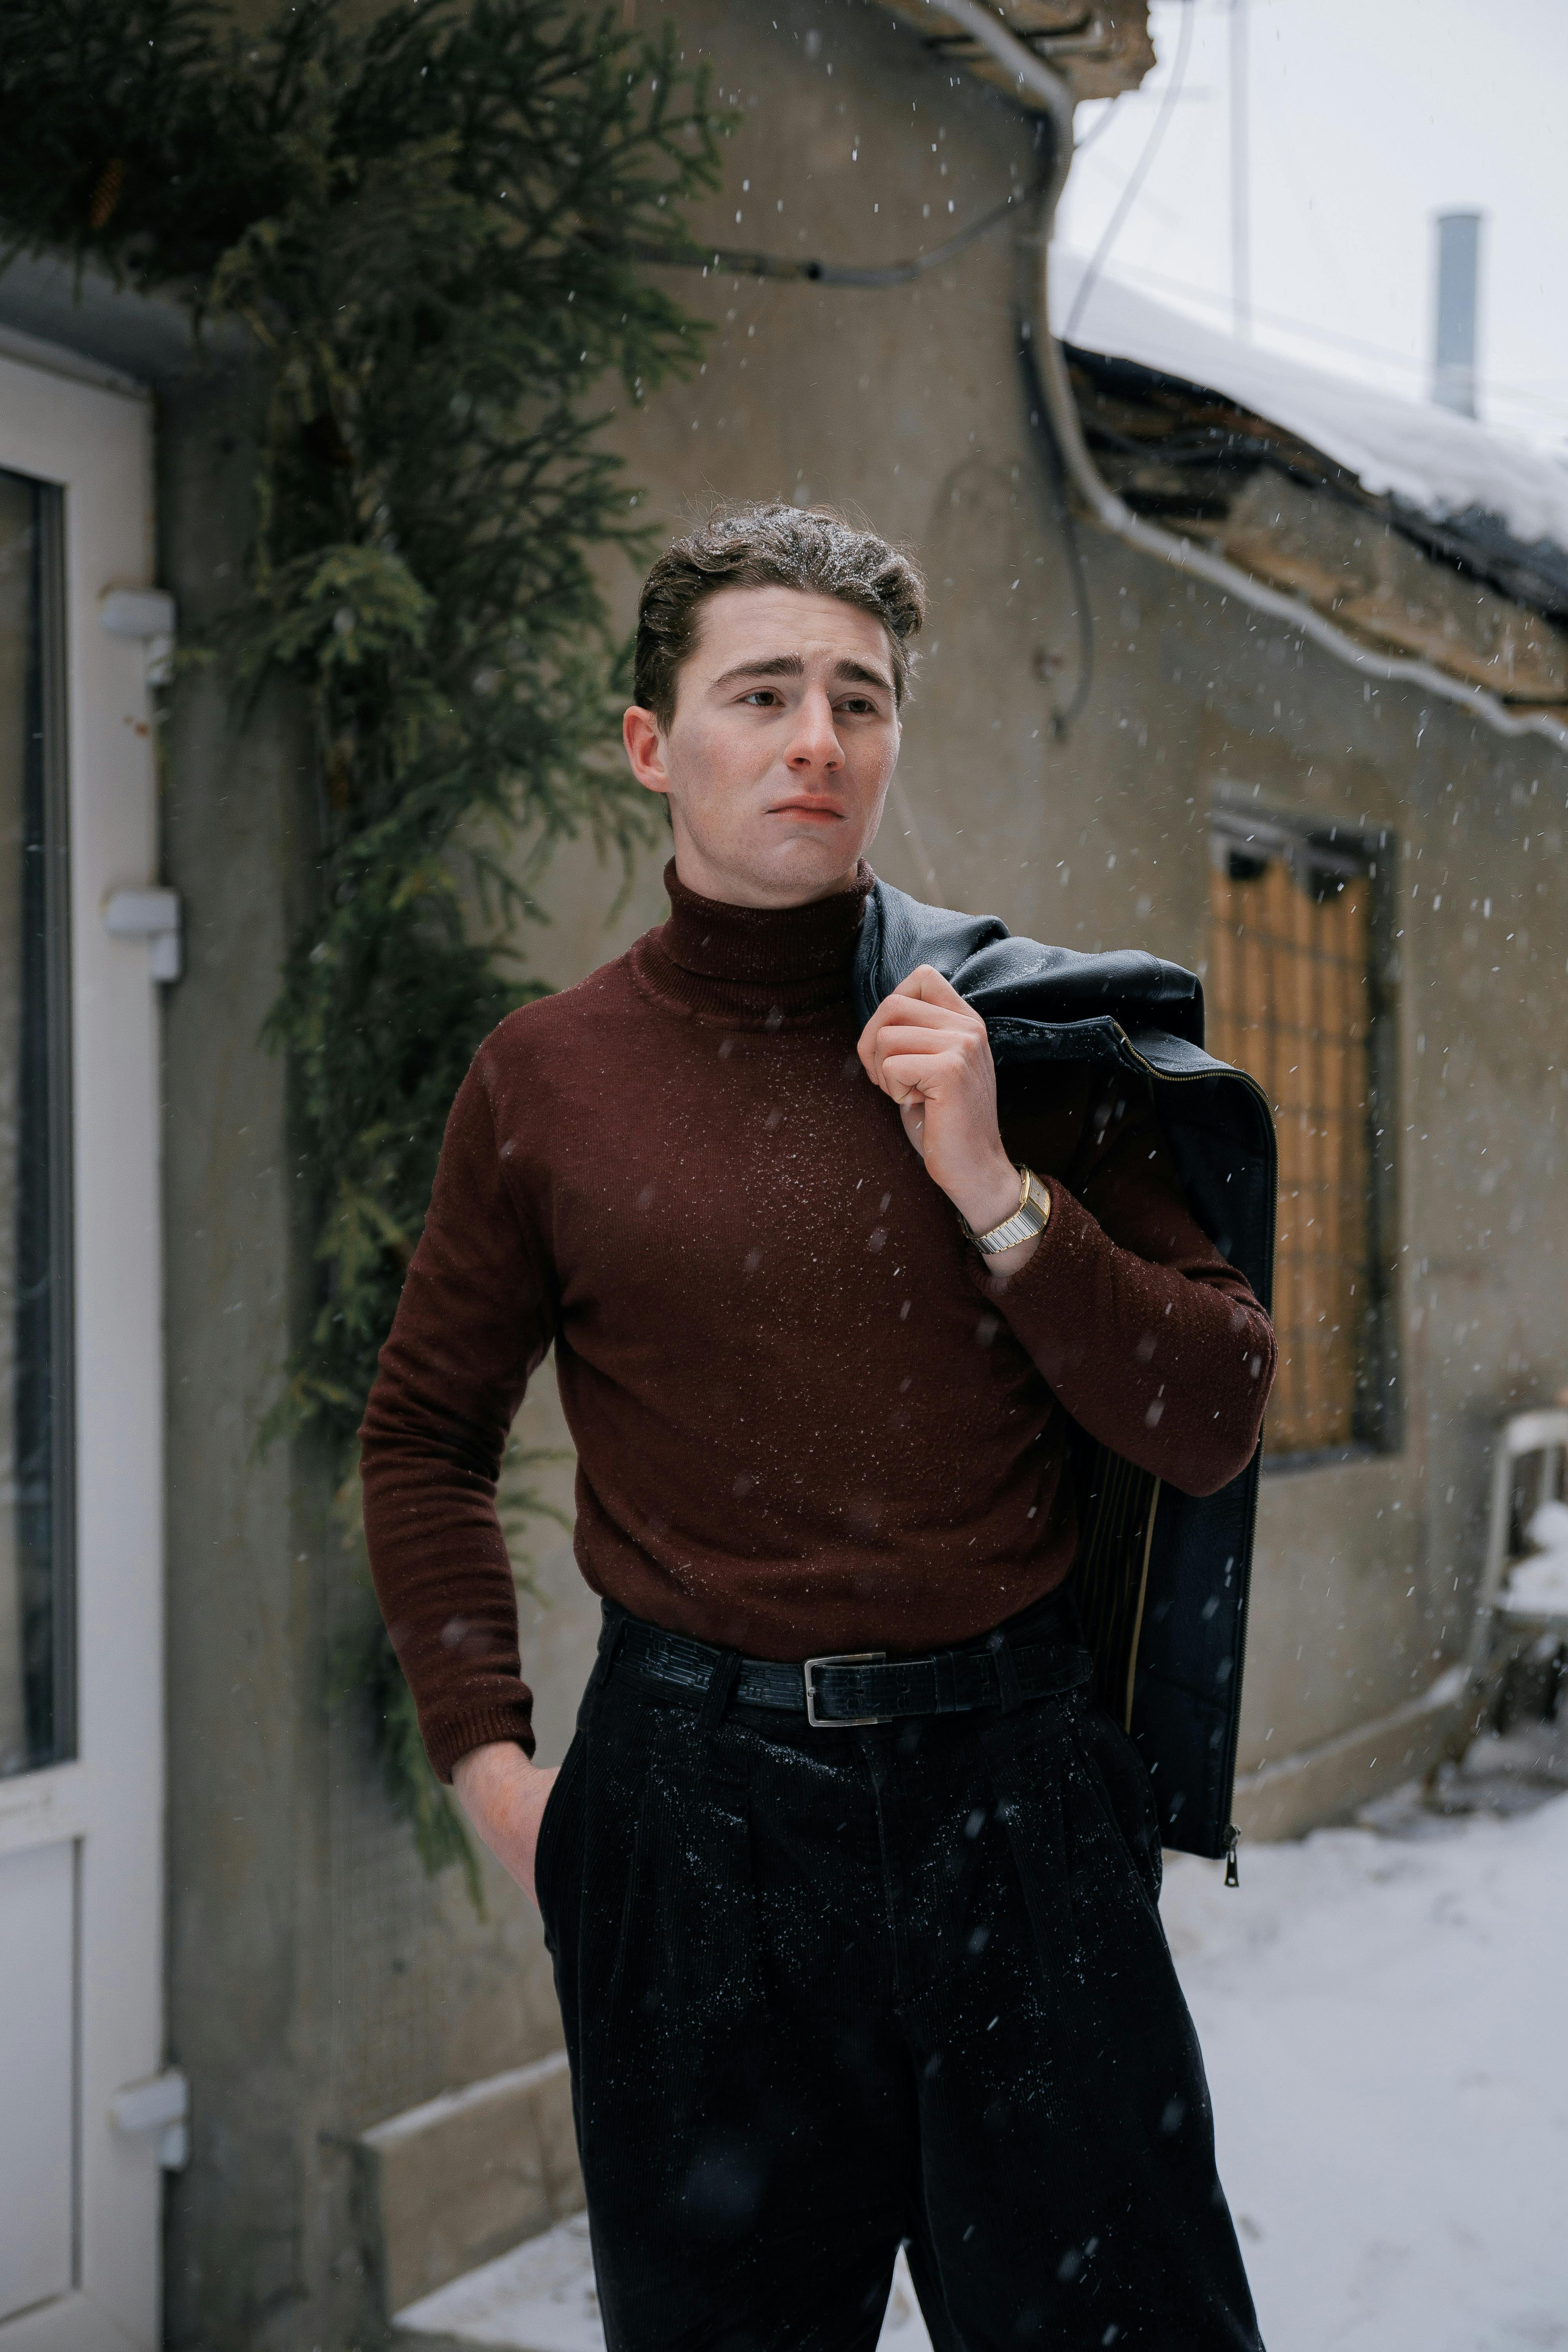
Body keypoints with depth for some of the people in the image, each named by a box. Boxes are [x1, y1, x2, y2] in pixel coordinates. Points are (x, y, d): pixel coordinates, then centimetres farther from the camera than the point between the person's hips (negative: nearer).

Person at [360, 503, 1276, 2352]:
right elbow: (424, 1437, 13)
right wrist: (486, 1756, 3)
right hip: (691, 1797, 0)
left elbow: (1212, 1426, -2)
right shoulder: (548, 1078, 2)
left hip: (1009, 1778, 0)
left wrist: (995, 1191, -14)